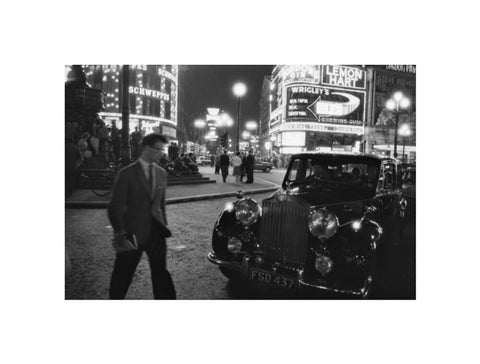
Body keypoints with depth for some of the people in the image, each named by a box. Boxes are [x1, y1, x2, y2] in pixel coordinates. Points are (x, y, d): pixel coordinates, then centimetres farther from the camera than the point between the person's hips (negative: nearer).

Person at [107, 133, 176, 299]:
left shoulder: (161, 173, 7)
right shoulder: (127, 173, -8)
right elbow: (116, 206, -9)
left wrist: (164, 226, 13)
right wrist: (120, 232, -16)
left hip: (156, 231, 4)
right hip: (133, 231, -4)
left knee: (160, 272, 10)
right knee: (123, 274, 10)